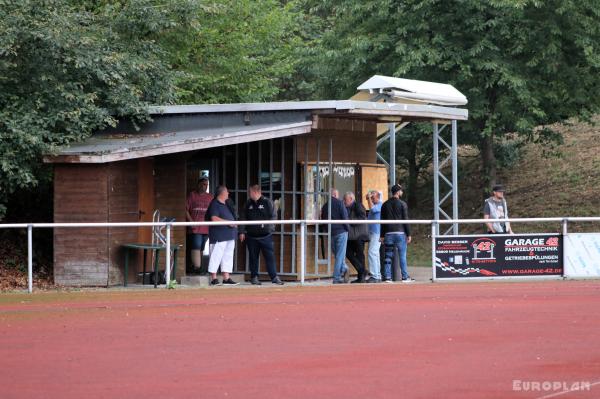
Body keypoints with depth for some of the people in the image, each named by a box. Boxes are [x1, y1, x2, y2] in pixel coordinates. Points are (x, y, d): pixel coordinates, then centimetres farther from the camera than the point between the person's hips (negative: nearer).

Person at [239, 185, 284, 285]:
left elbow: (274, 217, -1)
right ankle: (254, 277, 15)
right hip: (251, 236, 3)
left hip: (265, 235, -3)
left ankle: (274, 277, -3)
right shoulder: (248, 204, 10)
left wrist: (267, 226, -13)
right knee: (253, 257, 6)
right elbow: (243, 218, 12)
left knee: (270, 256, -6)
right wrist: (242, 231, 4)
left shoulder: (267, 202, -1)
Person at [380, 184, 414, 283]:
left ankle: (387, 277, -1)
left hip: (388, 233, 3)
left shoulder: (385, 205, 8)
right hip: (400, 233, -3)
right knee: (402, 255, 1)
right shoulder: (402, 204, -3)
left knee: (388, 256, 3)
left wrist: (382, 235, 12)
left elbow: (382, 221, 9)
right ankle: (405, 277, 0)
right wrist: (408, 234, -2)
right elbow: (405, 220, -5)